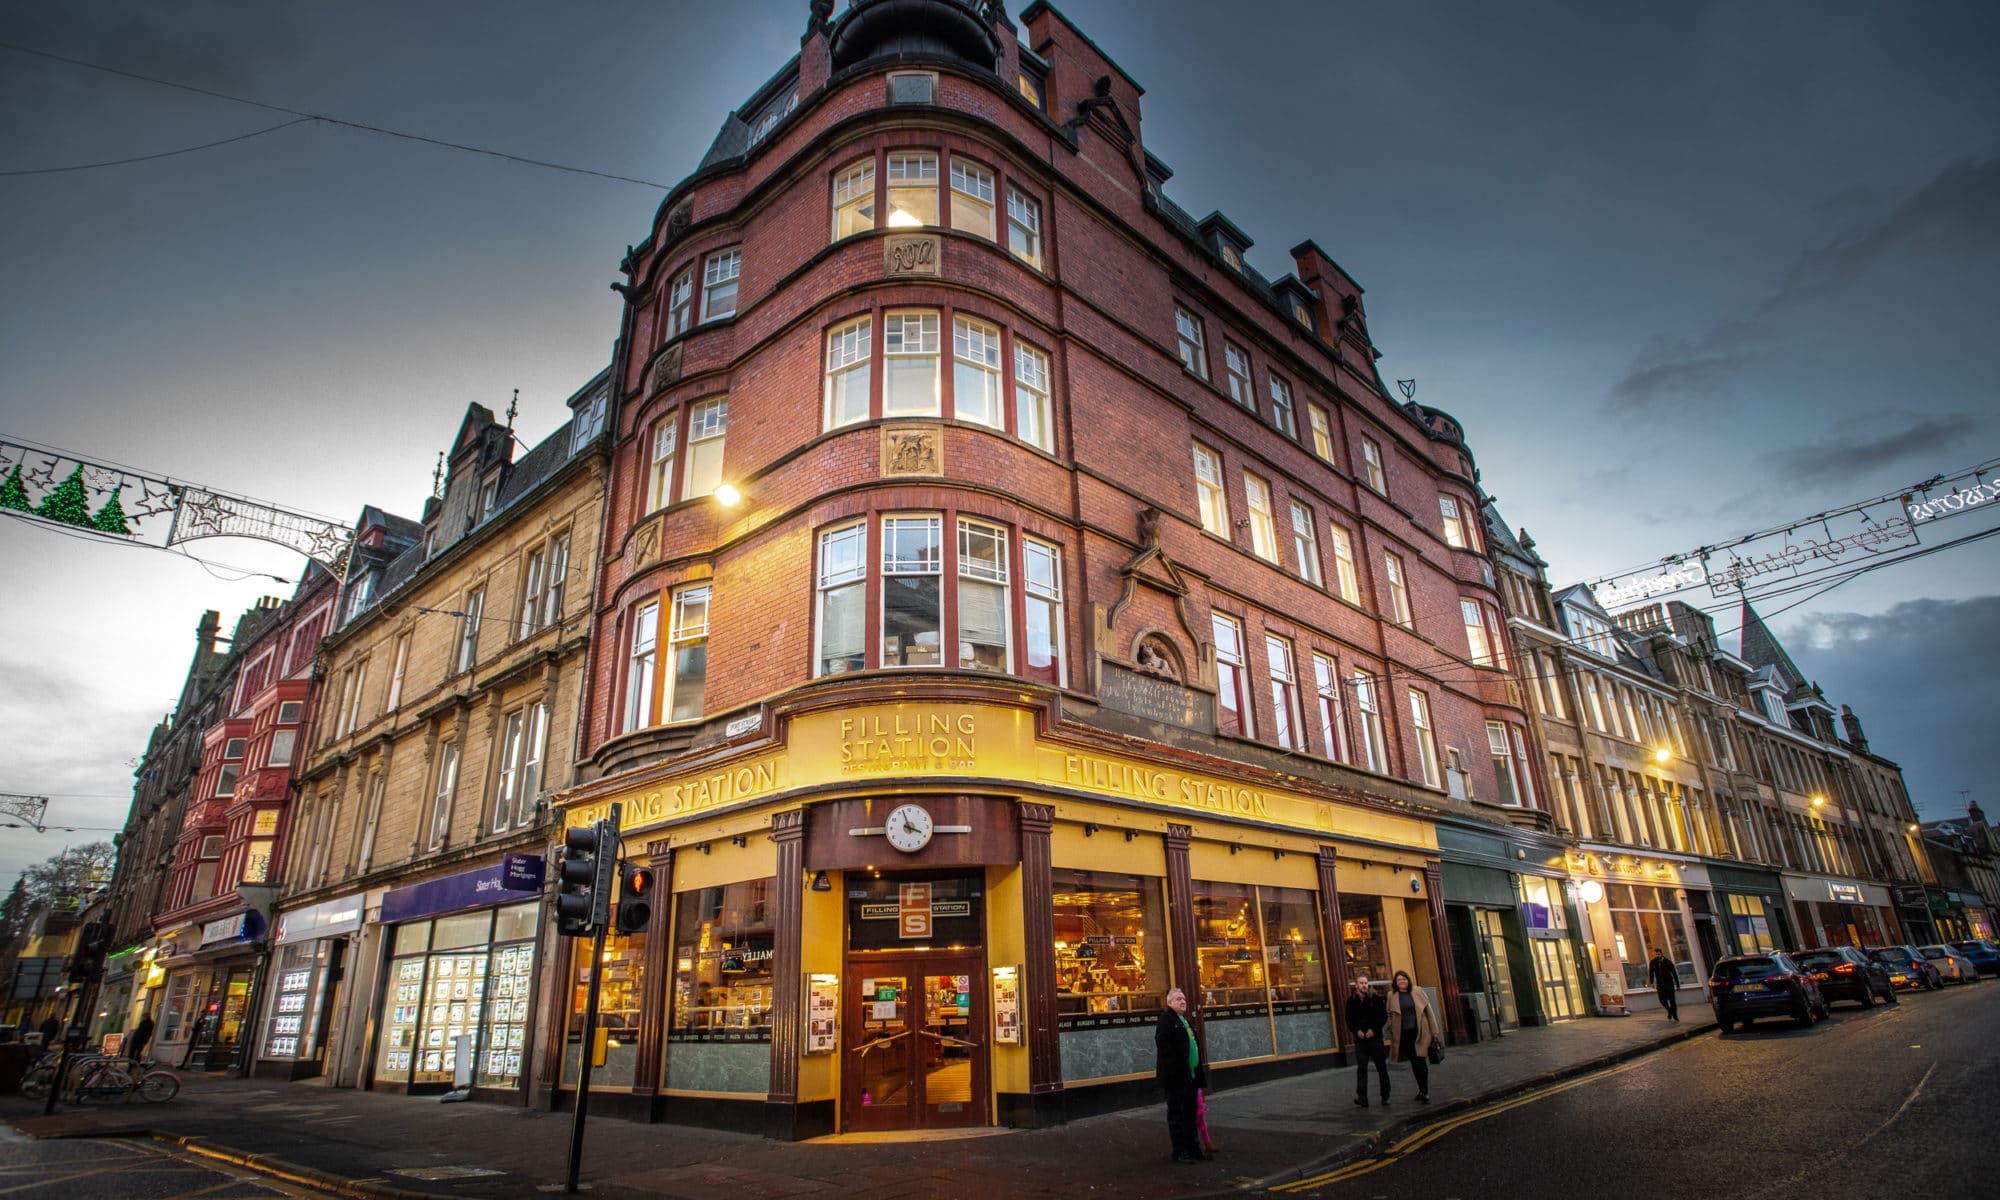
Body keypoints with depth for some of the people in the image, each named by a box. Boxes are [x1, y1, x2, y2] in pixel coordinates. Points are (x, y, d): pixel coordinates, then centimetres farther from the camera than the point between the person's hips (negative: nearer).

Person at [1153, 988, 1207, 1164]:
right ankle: (1180, 1152, 6)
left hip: (1190, 1076, 9)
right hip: (1175, 1076, -9)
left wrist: (1199, 1068, 16)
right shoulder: (1165, 1020, -11)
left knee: (1190, 1115, 17)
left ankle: (1193, 1149, 26)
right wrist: (1173, 1068, -24)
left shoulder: (1185, 1021, 17)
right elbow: (1162, 1045, -20)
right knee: (1176, 1115, -1)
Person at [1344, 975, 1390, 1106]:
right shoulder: (1351, 1000, 3)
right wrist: (1357, 1031, -9)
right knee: (1361, 1068, -5)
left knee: (1381, 1067, 8)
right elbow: (1349, 1020, 7)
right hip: (1360, 1038, 0)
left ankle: (1385, 1096, 22)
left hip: (1375, 1037, 0)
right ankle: (1362, 1098, -7)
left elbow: (1383, 1016, -2)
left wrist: (1373, 1029, -12)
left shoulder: (1376, 998, -1)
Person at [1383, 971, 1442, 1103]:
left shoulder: (1417, 991, 0)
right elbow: (1389, 1015, 8)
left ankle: (1424, 1091, 0)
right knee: (1414, 1062, 9)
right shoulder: (1392, 995, 3)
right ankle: (1422, 1090, 22)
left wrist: (1434, 1031, 0)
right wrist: (1390, 1031, 2)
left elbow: (1428, 1010, 2)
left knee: (1420, 1060, -7)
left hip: (1419, 1032, -2)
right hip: (1403, 1034, 2)